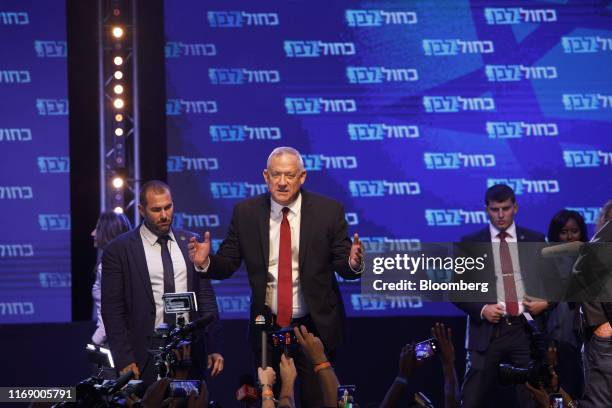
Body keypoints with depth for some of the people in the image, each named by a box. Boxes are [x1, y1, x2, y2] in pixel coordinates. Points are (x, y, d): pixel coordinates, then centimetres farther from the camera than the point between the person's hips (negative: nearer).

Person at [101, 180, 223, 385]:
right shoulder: (118, 250, -1)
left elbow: (206, 297, 11)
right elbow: (112, 310, -2)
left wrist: (214, 348, 3)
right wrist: (125, 361, -9)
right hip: (146, 359, -3)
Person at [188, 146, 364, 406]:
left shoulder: (328, 211, -6)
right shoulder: (246, 212, -3)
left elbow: (342, 266, -5)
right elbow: (227, 264, -1)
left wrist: (352, 263, -28)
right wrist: (206, 261, -21)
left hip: (315, 327, -1)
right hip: (267, 327, 1)